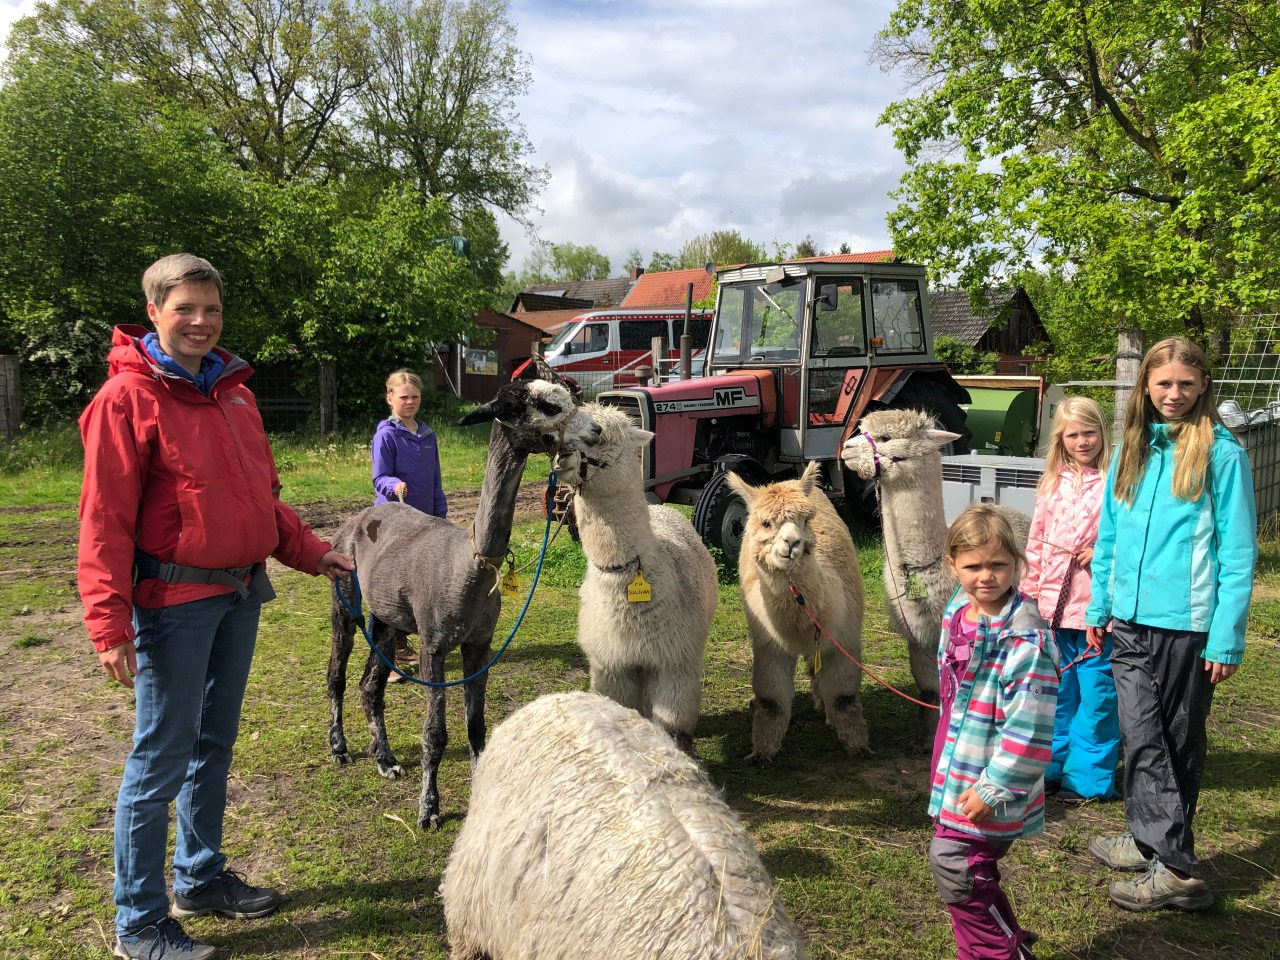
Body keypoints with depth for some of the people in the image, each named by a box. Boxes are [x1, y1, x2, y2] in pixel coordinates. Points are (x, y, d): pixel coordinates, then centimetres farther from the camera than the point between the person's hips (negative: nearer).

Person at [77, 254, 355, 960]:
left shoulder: (232, 391, 13)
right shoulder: (127, 396, -10)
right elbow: (105, 518, -14)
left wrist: (310, 552, 17)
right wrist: (110, 622, -19)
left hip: (241, 593, 7)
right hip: (175, 601, -7)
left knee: (214, 743, 17)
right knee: (163, 756, 1)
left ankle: (202, 878, 33)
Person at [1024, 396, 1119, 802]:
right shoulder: (1053, 483, 9)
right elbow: (1036, 540, 13)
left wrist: (1104, 553, -19)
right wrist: (1029, 591, 12)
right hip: (1054, 605, 5)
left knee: (1096, 692, 2)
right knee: (1057, 690, 16)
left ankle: (1089, 776, 14)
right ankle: (1052, 765, 29)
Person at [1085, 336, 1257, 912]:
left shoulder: (1222, 453, -7)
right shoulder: (1131, 451, 9)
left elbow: (1238, 552, -9)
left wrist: (1227, 638, -12)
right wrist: (1098, 608, 14)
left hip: (1188, 625, -4)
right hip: (1131, 622, 4)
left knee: (1178, 741, 7)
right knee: (1142, 737, 4)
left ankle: (1170, 860, 16)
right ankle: (1154, 844, 14)